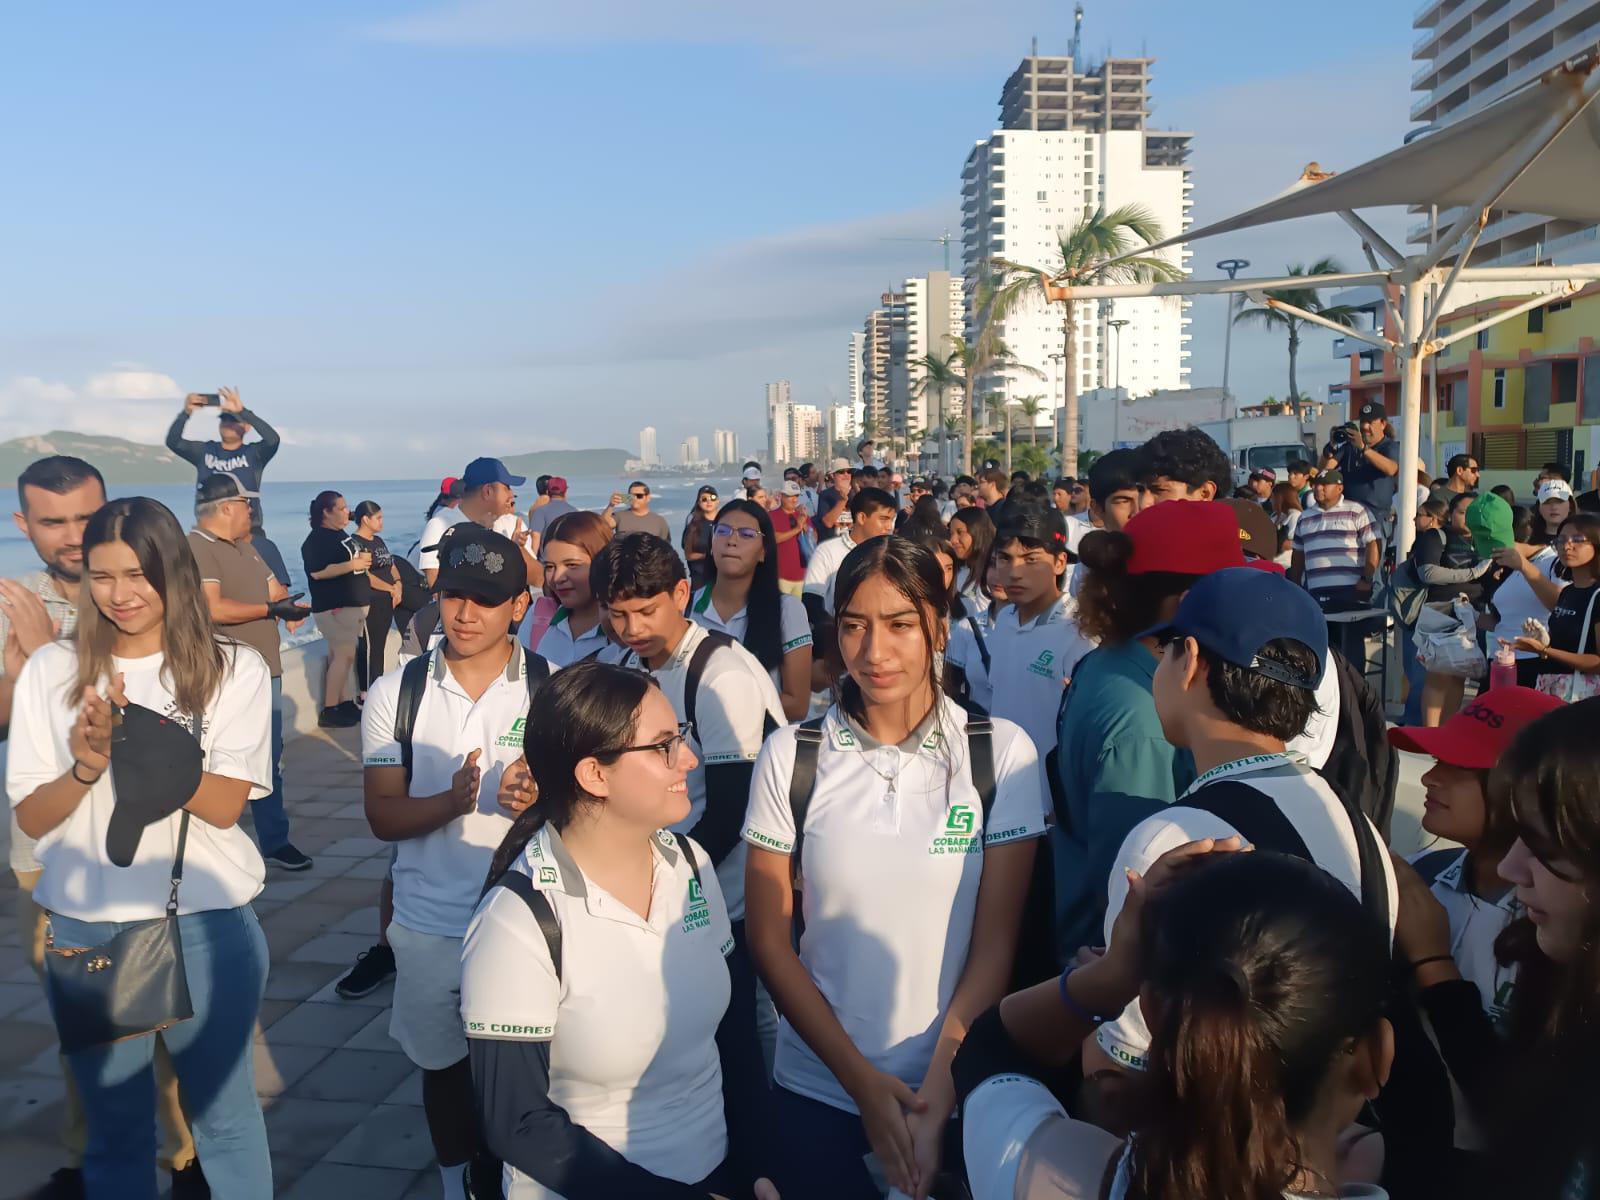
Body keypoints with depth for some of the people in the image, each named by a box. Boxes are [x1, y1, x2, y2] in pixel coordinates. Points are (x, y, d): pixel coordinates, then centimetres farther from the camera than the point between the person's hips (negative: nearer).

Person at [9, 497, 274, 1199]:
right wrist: (87, 765, -20)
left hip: (207, 925, -2)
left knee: (224, 1116, 12)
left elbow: (224, 805, -12)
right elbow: (30, 817, 0)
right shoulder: (51, 671, 1)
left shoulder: (233, 669, -5)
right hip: (87, 930, 2)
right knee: (114, 1129, 16)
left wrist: (133, 737, -24)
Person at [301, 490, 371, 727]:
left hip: (352, 604, 10)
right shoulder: (316, 539, -13)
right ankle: (329, 711, -9)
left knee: (341, 655, 13)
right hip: (333, 607, -10)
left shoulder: (340, 535, 16)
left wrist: (363, 560, 9)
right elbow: (317, 572, -24)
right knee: (345, 654, -13)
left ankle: (345, 703, 18)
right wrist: (352, 564, -21)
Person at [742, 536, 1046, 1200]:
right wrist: (862, 1079, -9)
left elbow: (997, 940, -7)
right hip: (817, 1090, 0)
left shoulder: (1002, 752, -8)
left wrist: (936, 1094, -14)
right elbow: (769, 938, -4)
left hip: (959, 1091, 0)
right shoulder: (790, 754, -7)